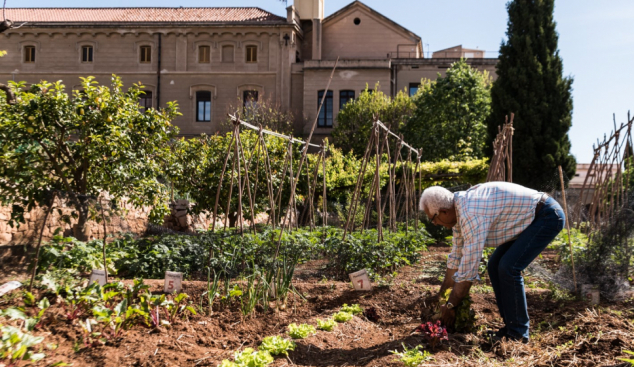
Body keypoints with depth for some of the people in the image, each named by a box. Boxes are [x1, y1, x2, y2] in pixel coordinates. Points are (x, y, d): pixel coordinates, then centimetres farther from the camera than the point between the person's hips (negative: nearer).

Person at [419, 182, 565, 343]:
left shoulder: (472, 214, -28)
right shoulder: (460, 210, 2)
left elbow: (469, 266, -26)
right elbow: (457, 255, 12)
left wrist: (450, 305, -15)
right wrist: (441, 294, 17)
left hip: (548, 216, -10)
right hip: (530, 219, 10)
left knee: (508, 268, -19)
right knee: (494, 266, 6)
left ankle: (518, 333, -6)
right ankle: (511, 326, 12)